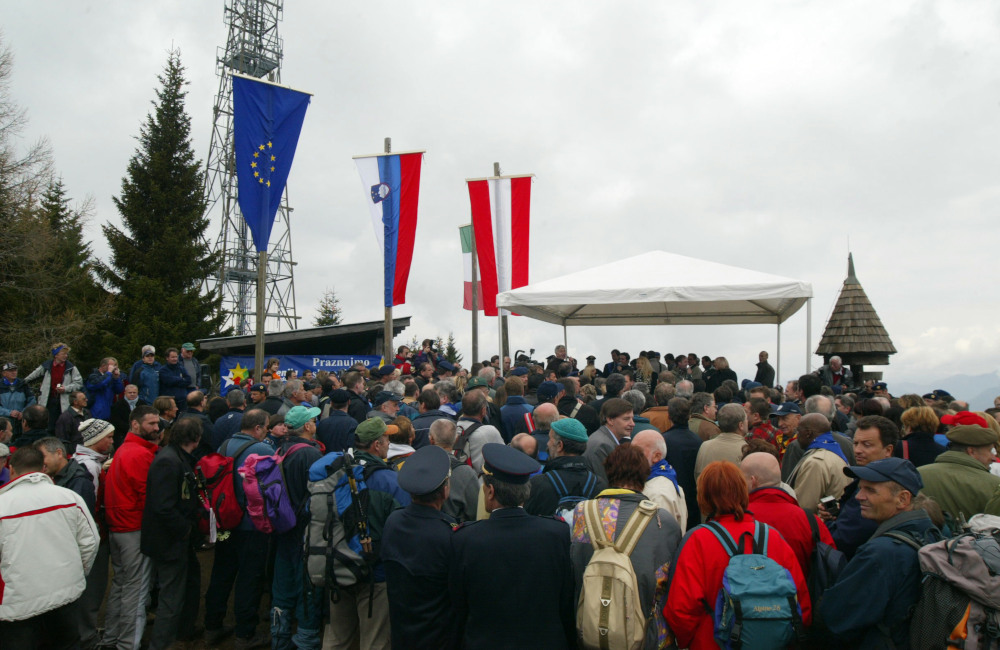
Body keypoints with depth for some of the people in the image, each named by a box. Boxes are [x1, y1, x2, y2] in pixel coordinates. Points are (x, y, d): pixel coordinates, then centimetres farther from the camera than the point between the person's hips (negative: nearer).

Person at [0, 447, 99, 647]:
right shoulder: (69, 496, -3)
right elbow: (89, 542, 1)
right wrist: (78, 576, 18)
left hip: (19, 606, -3)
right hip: (66, 594, 3)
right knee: (66, 644, 20)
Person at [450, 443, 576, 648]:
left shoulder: (464, 540, -19)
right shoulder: (558, 533, -17)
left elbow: (458, 608, -7)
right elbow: (568, 604, -8)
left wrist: (462, 642, 9)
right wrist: (571, 643, 6)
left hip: (484, 642, -1)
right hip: (547, 641, 1)